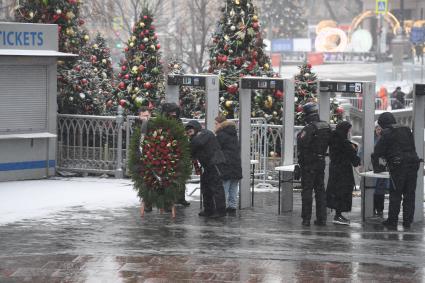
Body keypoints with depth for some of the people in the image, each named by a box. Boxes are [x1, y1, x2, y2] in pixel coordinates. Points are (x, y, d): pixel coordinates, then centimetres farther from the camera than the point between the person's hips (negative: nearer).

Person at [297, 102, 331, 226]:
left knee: (307, 190, -1)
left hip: (309, 163, -7)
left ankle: (306, 218, -1)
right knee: (320, 190, 13)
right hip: (321, 162, 7)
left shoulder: (309, 128, -18)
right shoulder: (327, 127, 6)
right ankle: (321, 218, 13)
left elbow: (302, 143, -22)